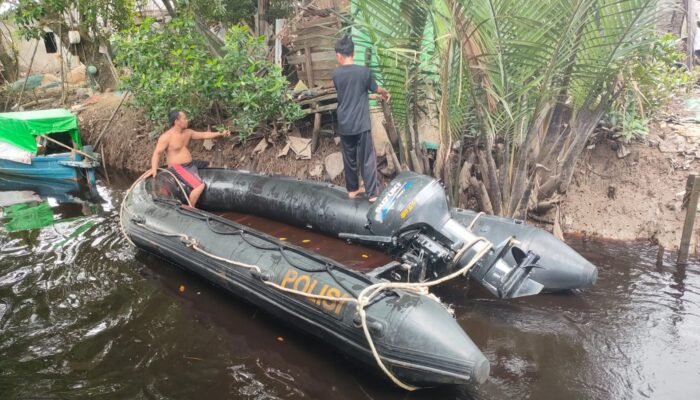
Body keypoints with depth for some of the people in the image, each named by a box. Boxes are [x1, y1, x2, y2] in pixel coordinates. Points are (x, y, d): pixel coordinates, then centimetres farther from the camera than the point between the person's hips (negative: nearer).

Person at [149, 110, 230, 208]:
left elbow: (204, 135, 16)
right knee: (200, 185, -27)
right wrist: (154, 169, -34)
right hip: (178, 168, -10)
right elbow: (157, 153, -20)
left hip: (191, 164, 10)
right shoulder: (166, 137, -17)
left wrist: (220, 134, 12)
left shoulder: (187, 132, 6)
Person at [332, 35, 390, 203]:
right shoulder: (364, 71, -10)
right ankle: (372, 193, 5)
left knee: (349, 159, 16)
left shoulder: (336, 74, 1)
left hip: (344, 125, 4)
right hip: (361, 125, -4)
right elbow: (376, 89, 6)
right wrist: (386, 93, 31)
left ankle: (352, 190, 27)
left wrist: (377, 95, 25)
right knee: (367, 159, 3)